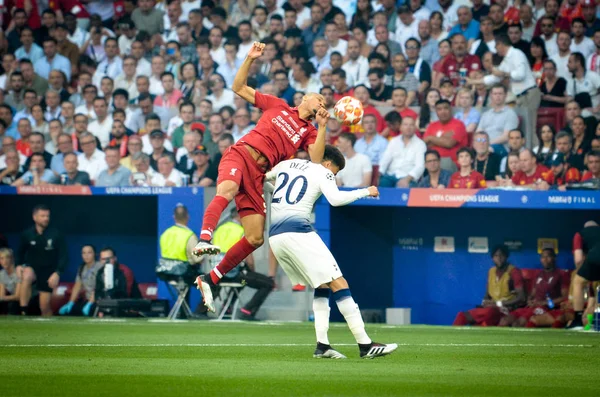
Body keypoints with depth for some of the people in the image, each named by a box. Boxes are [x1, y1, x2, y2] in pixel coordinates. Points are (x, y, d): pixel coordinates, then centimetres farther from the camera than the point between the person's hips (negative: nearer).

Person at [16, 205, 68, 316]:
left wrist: (57, 273, -20)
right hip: (32, 268, 0)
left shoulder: (56, 235, -11)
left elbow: (63, 256, -7)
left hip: (48, 271, 0)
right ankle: (23, 312, -33)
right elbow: (20, 253, 10)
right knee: (26, 277, -36)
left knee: (45, 306, 0)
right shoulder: (27, 234, -5)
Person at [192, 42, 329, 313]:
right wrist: (250, 59, 6)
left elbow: (316, 160, 1)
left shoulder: (309, 132, 20)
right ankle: (204, 239, -59)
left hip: (258, 173, 4)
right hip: (240, 155, -4)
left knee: (255, 238, -2)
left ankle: (210, 279, 10)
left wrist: (323, 127, -5)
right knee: (227, 191, -39)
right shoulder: (278, 106, 17)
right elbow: (239, 88, 18)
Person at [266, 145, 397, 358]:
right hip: (297, 232, -7)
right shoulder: (322, 172, 4)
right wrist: (365, 192, -1)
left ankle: (322, 345, 5)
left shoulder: (285, 165, 22)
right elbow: (335, 199, -13)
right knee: (338, 283, -6)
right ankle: (365, 344, -12)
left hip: (274, 236, 7)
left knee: (322, 286, 17)